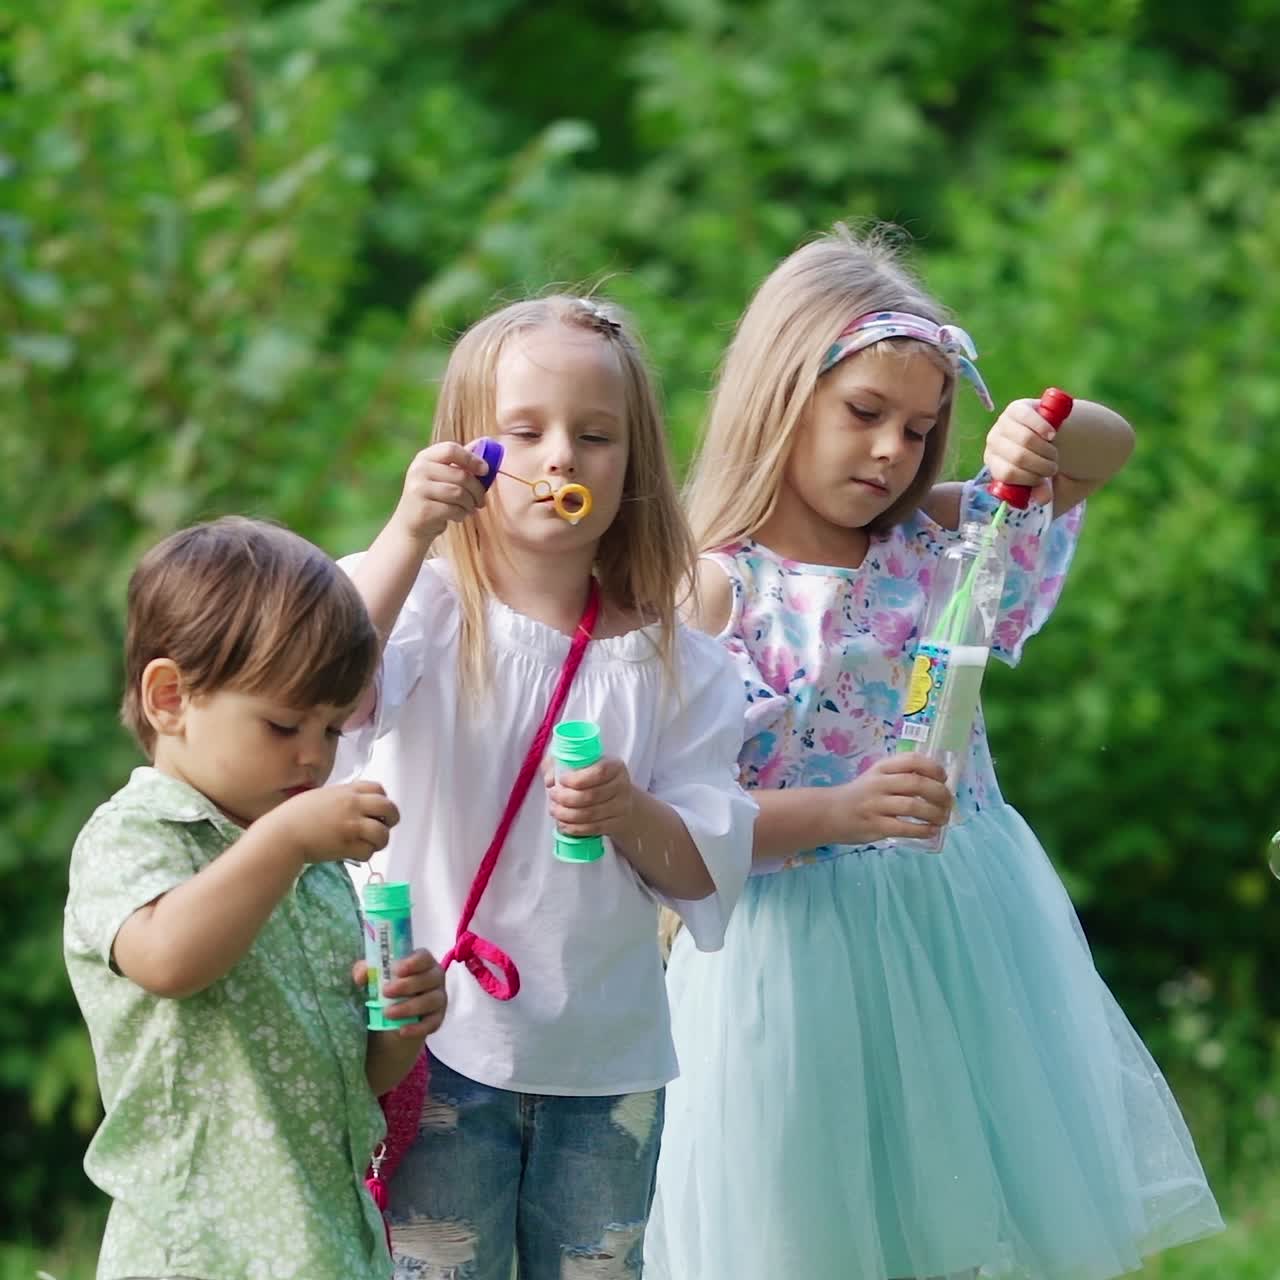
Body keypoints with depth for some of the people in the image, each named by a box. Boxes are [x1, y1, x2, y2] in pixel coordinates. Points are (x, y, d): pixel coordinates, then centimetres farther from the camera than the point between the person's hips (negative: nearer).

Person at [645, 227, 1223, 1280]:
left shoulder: (931, 543, 4)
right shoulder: (718, 589, -10)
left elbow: (1109, 445, 6)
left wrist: (1043, 439, -17)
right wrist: (840, 810, -28)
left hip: (967, 936, 5)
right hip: (804, 948, -4)